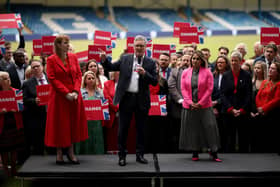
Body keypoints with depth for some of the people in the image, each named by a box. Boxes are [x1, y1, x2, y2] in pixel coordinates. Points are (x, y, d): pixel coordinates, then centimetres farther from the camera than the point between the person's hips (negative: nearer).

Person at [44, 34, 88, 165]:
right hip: (59, 97, -4)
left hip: (74, 96, 4)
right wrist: (66, 93, -16)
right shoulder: (51, 60, -5)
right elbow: (52, 79, -10)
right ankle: (59, 153, 12)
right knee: (59, 124, 2)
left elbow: (79, 75, 5)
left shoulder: (73, 57, 7)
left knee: (74, 122, 7)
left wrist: (75, 91, -10)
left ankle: (71, 152, 18)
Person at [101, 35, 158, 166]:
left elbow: (155, 82, -2)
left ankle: (140, 154, 20)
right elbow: (110, 67, 8)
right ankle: (122, 156, 13)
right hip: (126, 98, 0)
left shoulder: (150, 63, 4)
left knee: (141, 128, 9)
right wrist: (104, 59, -10)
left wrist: (145, 73, -18)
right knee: (123, 128, 4)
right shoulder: (125, 59, 7)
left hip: (142, 100, 0)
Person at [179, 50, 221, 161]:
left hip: (204, 106, -2)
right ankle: (195, 153, 13)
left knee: (209, 127, -6)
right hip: (189, 106, 2)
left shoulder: (207, 72, 0)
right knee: (192, 129, 4)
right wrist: (190, 103, -8)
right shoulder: (185, 73, 7)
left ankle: (213, 152, 0)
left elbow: (209, 89, -5)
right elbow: (183, 89, 3)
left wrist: (200, 103, -10)